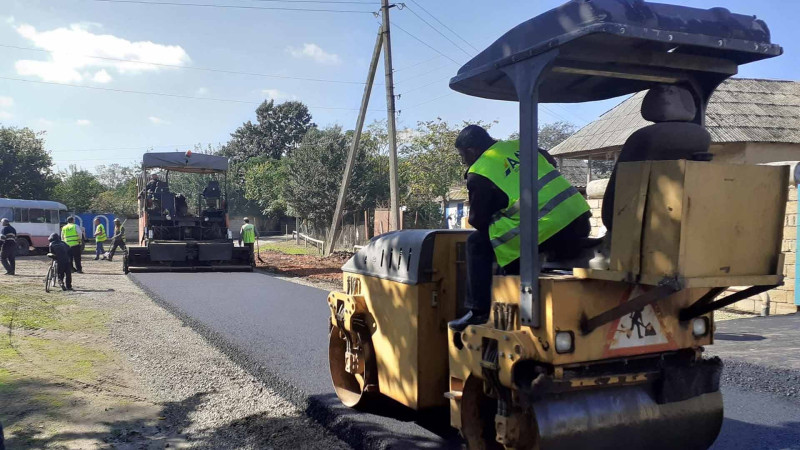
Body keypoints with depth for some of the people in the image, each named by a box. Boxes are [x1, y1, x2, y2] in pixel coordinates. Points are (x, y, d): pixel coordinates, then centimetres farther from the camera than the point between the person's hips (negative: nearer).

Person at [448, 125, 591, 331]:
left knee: (478, 244, 7)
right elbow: (550, 165, 34)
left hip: (547, 231, -8)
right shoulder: (519, 145, 20)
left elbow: (478, 221, 5)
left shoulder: (479, 174, 0)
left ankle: (478, 310, 7)